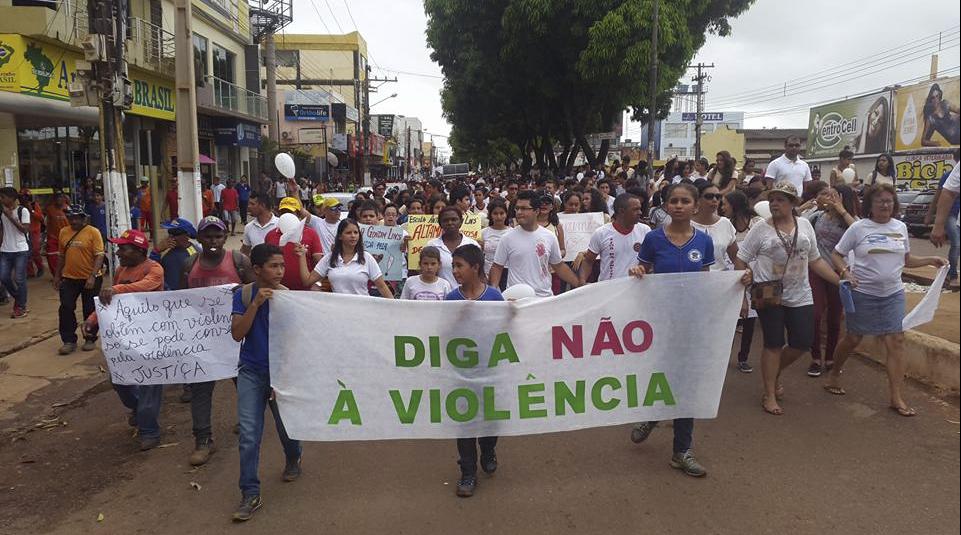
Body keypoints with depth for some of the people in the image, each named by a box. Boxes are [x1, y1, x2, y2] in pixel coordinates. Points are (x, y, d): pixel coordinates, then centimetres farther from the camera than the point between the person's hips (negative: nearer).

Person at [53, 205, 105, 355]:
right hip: (69, 278, 4)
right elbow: (62, 256, 15)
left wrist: (93, 276, -22)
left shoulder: (93, 232, -10)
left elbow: (99, 256, -14)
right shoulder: (63, 232, 6)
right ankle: (69, 341, 12)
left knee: (90, 310, 6)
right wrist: (57, 275, 15)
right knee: (66, 309, 2)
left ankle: (90, 339, 21)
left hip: (90, 279, -4)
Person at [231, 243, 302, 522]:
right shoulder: (244, 294, -5)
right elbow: (237, 334, -11)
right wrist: (256, 303, -22)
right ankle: (250, 494, 7)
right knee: (248, 434, -4)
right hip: (251, 372, 1)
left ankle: (293, 458, 48)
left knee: (286, 424, 14)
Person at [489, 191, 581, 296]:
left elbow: (559, 266, 12)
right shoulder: (508, 238, -3)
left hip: (545, 296, 2)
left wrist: (579, 285, 9)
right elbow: (497, 267, 2)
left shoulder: (549, 237, 3)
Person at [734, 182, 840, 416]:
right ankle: (769, 395, 14)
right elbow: (740, 261, -2)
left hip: (800, 297, 4)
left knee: (803, 343, 5)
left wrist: (840, 280, 7)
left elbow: (815, 260, 13)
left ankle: (774, 372, 33)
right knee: (773, 344, 1)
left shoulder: (804, 225, 6)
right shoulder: (761, 229, -5)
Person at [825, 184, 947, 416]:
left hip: (893, 294, 3)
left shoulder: (900, 227, 7)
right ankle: (834, 374, 33)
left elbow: (907, 260, 17)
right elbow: (837, 255, -2)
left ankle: (896, 397, 2)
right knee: (853, 339, 7)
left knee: (896, 341, -4)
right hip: (862, 293, -3)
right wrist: (845, 272, -19)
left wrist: (930, 260, 3)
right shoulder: (858, 228, -6)